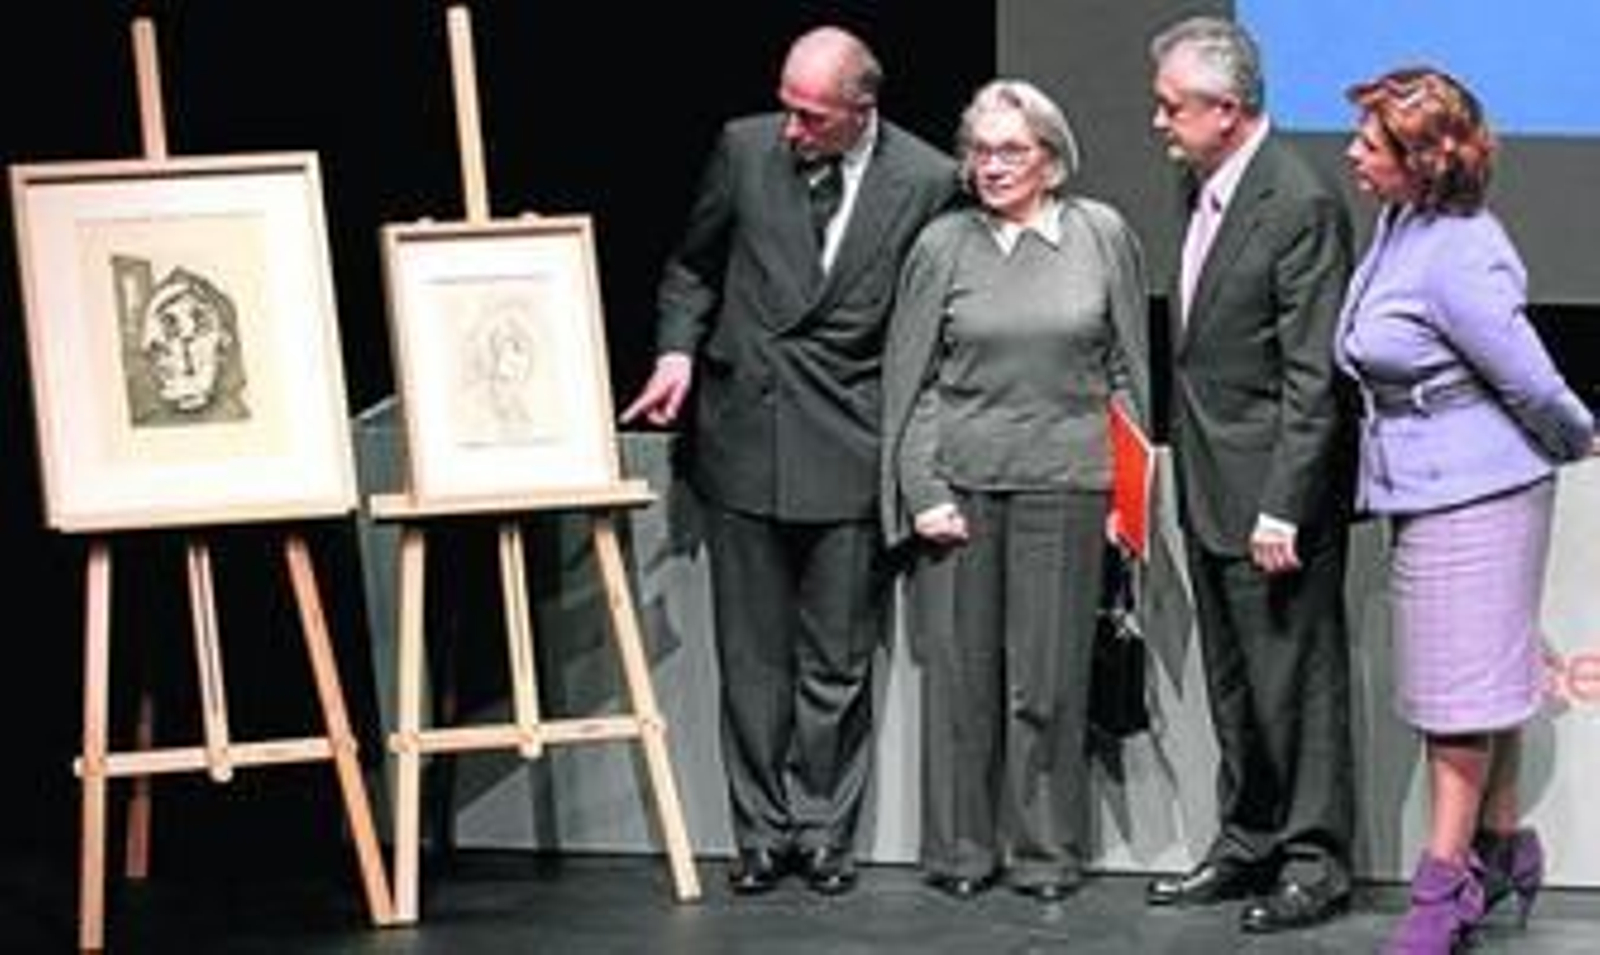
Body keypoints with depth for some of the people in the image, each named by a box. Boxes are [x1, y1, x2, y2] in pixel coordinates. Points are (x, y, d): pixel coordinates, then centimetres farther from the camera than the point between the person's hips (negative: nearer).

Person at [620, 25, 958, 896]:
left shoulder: (926, 181, -6)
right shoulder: (745, 147, 0)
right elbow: (693, 267, 13)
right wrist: (678, 348, -3)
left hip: (851, 450, -2)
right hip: (743, 438, 2)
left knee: (836, 660, 5)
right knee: (752, 655, 8)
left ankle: (823, 829, 17)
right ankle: (762, 831, 17)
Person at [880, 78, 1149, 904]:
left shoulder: (1103, 235, 6)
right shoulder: (942, 245, 5)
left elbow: (1129, 370, 9)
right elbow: (908, 379, 6)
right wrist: (921, 491, -3)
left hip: (1064, 485, 0)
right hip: (959, 484, 0)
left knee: (1048, 677, 3)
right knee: (959, 672, 3)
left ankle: (1045, 850, 14)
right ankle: (960, 849, 14)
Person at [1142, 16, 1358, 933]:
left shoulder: (1302, 204, -18)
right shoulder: (1207, 187, 9)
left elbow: (1313, 376, -19)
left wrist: (1282, 508, -21)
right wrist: (1183, 456, 13)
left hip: (1276, 493, -9)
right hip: (1212, 492, 9)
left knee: (1297, 680, 1)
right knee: (1234, 684, 17)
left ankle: (1315, 862, 12)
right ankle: (1247, 846, 28)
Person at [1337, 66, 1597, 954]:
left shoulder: (1457, 259, -24)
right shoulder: (1399, 224, 4)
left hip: (1472, 495, -9)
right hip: (1422, 488, 9)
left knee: (1462, 686, 0)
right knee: (1483, 681, 19)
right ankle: (1503, 846, 32)